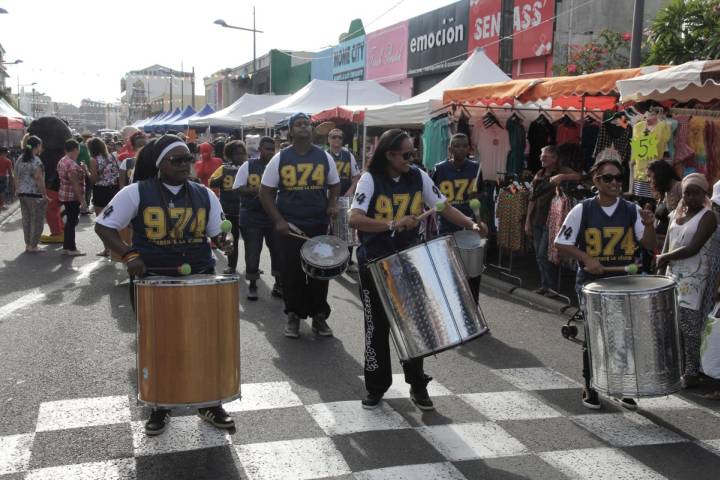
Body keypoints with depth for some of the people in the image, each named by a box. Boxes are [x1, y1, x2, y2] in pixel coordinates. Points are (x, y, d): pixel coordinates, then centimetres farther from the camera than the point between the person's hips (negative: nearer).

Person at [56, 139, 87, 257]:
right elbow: (75, 184, -22)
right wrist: (82, 200, -21)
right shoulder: (72, 164, -20)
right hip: (72, 197, -10)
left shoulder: (62, 161, 11)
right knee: (72, 222, -2)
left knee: (69, 221, 16)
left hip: (64, 195, 10)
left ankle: (66, 247, 22)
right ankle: (71, 249, 4)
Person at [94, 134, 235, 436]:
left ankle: (209, 403, 22)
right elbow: (103, 226, -5)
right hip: (152, 280, -3)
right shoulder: (136, 193, -7)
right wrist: (129, 255, -18)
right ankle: (160, 408, 22)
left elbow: (217, 232, 11)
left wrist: (222, 240, -13)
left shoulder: (204, 195, 4)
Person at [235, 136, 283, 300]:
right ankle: (252, 285, 18)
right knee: (252, 253, 4)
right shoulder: (248, 166, 1)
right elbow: (238, 188, -2)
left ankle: (278, 284, 19)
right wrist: (256, 190, -18)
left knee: (278, 250, 5)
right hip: (251, 217, -2)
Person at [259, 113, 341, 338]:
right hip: (289, 226, -1)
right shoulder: (280, 159, -1)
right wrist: (278, 220, -8)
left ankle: (319, 316, 19)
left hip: (319, 225, 2)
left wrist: (331, 204, -5)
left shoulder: (324, 157, 4)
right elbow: (265, 192, 2)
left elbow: (334, 185, 16)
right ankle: (294, 316, 17)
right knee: (292, 272, 3)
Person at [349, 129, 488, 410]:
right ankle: (376, 387, 21)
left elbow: (444, 207, 3)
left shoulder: (418, 177, 0)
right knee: (377, 326, 7)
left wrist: (471, 225, -14)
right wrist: (392, 224, -36)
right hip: (375, 263, -3)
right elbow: (354, 219, -23)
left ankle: (418, 386, 22)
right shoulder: (371, 179, -12)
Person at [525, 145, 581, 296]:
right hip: (537, 221, 7)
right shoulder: (539, 174, 12)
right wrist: (528, 221, 11)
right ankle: (544, 284, 22)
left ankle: (552, 286, 3)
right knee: (539, 256, 10)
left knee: (543, 255, -9)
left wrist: (562, 177, -35)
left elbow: (578, 176, -23)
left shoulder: (562, 171, -5)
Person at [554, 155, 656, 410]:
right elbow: (561, 243, -1)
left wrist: (649, 225, -20)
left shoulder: (631, 210, 3)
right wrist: (586, 259, -14)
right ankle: (590, 388, 18)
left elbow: (649, 245, -1)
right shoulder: (582, 210, -4)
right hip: (591, 281, -2)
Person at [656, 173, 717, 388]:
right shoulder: (676, 214, 14)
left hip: (693, 278, -6)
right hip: (673, 275, 6)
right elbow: (666, 248, 12)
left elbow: (693, 248, -16)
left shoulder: (707, 216, -6)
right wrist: (660, 273, 3)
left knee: (689, 325, -6)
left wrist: (664, 258, -7)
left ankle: (691, 373, 0)